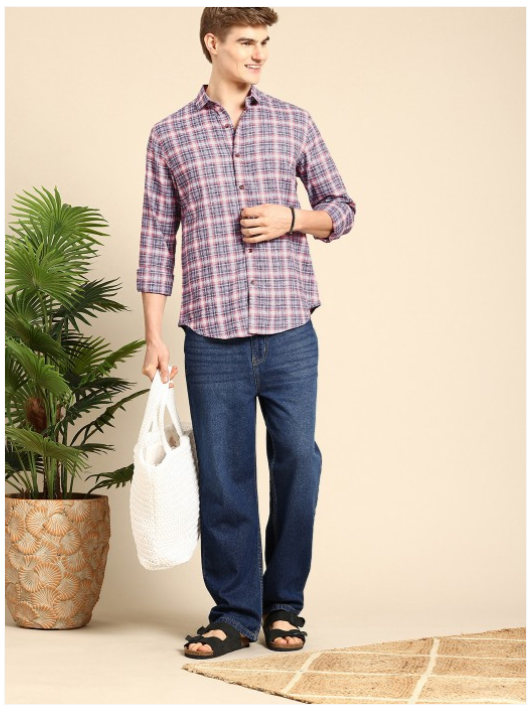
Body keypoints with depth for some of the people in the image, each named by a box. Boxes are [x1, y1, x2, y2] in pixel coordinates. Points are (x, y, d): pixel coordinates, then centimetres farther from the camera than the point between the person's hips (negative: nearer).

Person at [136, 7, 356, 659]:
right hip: (212, 337, -1)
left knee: (297, 463, 1)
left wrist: (292, 219, -6)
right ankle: (234, 612, 15)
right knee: (222, 477, 3)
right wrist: (153, 338, 0)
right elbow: (156, 241, 6)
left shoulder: (294, 123, 10)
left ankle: (284, 604, 18)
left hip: (289, 333, 1)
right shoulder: (169, 136, 7)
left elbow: (340, 207, 15)